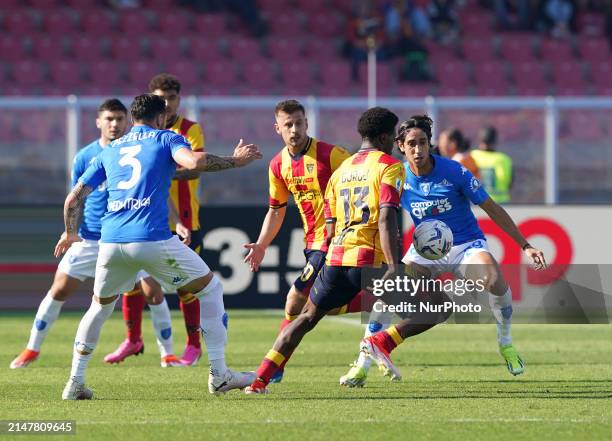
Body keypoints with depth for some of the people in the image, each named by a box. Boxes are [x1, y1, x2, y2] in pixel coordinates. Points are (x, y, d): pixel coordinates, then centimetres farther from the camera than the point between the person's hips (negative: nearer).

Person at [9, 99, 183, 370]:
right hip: (90, 239, 1)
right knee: (59, 291, -3)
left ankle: (167, 355, 5)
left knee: (154, 292, -10)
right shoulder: (85, 156, -1)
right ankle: (32, 349, 12)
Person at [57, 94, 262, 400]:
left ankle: (75, 383, 19)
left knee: (100, 305, 27)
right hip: (153, 239, -4)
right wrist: (234, 161, 1)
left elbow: (73, 199, 21)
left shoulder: (109, 152, 22)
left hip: (111, 242, 4)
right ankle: (219, 375, 8)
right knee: (211, 289, 12)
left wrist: (70, 233, 38)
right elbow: (194, 161, -13)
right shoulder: (166, 139, 10)